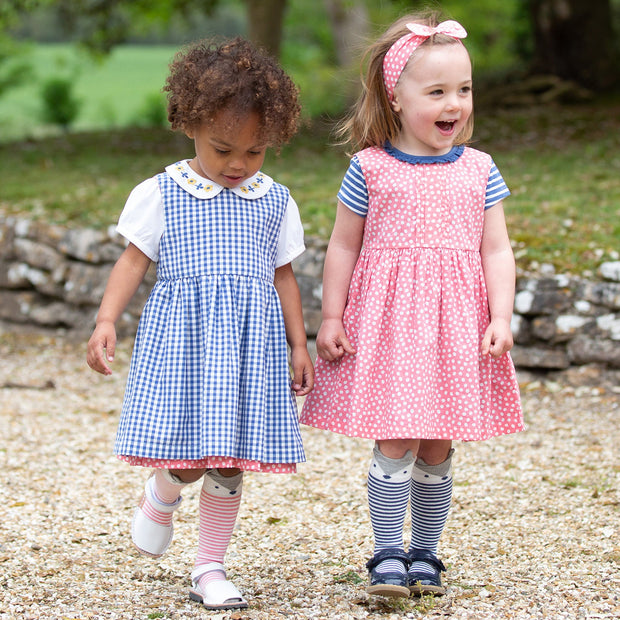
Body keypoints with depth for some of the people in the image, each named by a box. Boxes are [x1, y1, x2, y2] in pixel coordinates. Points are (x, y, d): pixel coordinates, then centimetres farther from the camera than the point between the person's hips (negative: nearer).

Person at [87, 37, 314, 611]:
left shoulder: (274, 202, 9)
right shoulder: (161, 195, 1)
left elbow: (283, 276, 15)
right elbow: (134, 261, 1)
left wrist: (299, 346, 12)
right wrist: (106, 321, -11)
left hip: (251, 339, 2)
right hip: (180, 333, -2)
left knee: (230, 463, 2)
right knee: (186, 459, -9)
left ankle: (210, 569, 16)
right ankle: (163, 494, 27)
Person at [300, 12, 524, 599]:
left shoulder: (479, 170, 5)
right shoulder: (369, 169, -2)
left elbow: (496, 250, 6)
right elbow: (343, 247, 4)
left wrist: (501, 319, -5)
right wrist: (331, 318, 1)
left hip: (456, 321, 3)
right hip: (387, 323, -2)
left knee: (437, 447, 8)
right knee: (396, 442, -8)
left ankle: (424, 555, 20)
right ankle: (388, 556, 1)